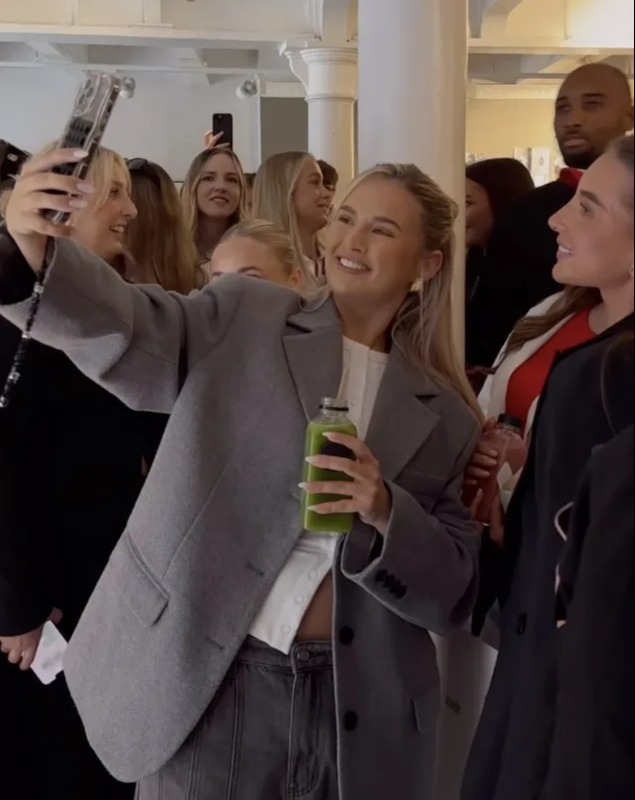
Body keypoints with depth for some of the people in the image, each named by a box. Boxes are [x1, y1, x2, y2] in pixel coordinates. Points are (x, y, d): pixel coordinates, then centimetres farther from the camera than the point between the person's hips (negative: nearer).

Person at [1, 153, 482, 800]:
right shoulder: (244, 319, 1)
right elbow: (120, 323, -17)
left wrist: (386, 513, -14)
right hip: (208, 688, -2)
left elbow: (454, 593, 4)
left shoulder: (442, 414, 6)